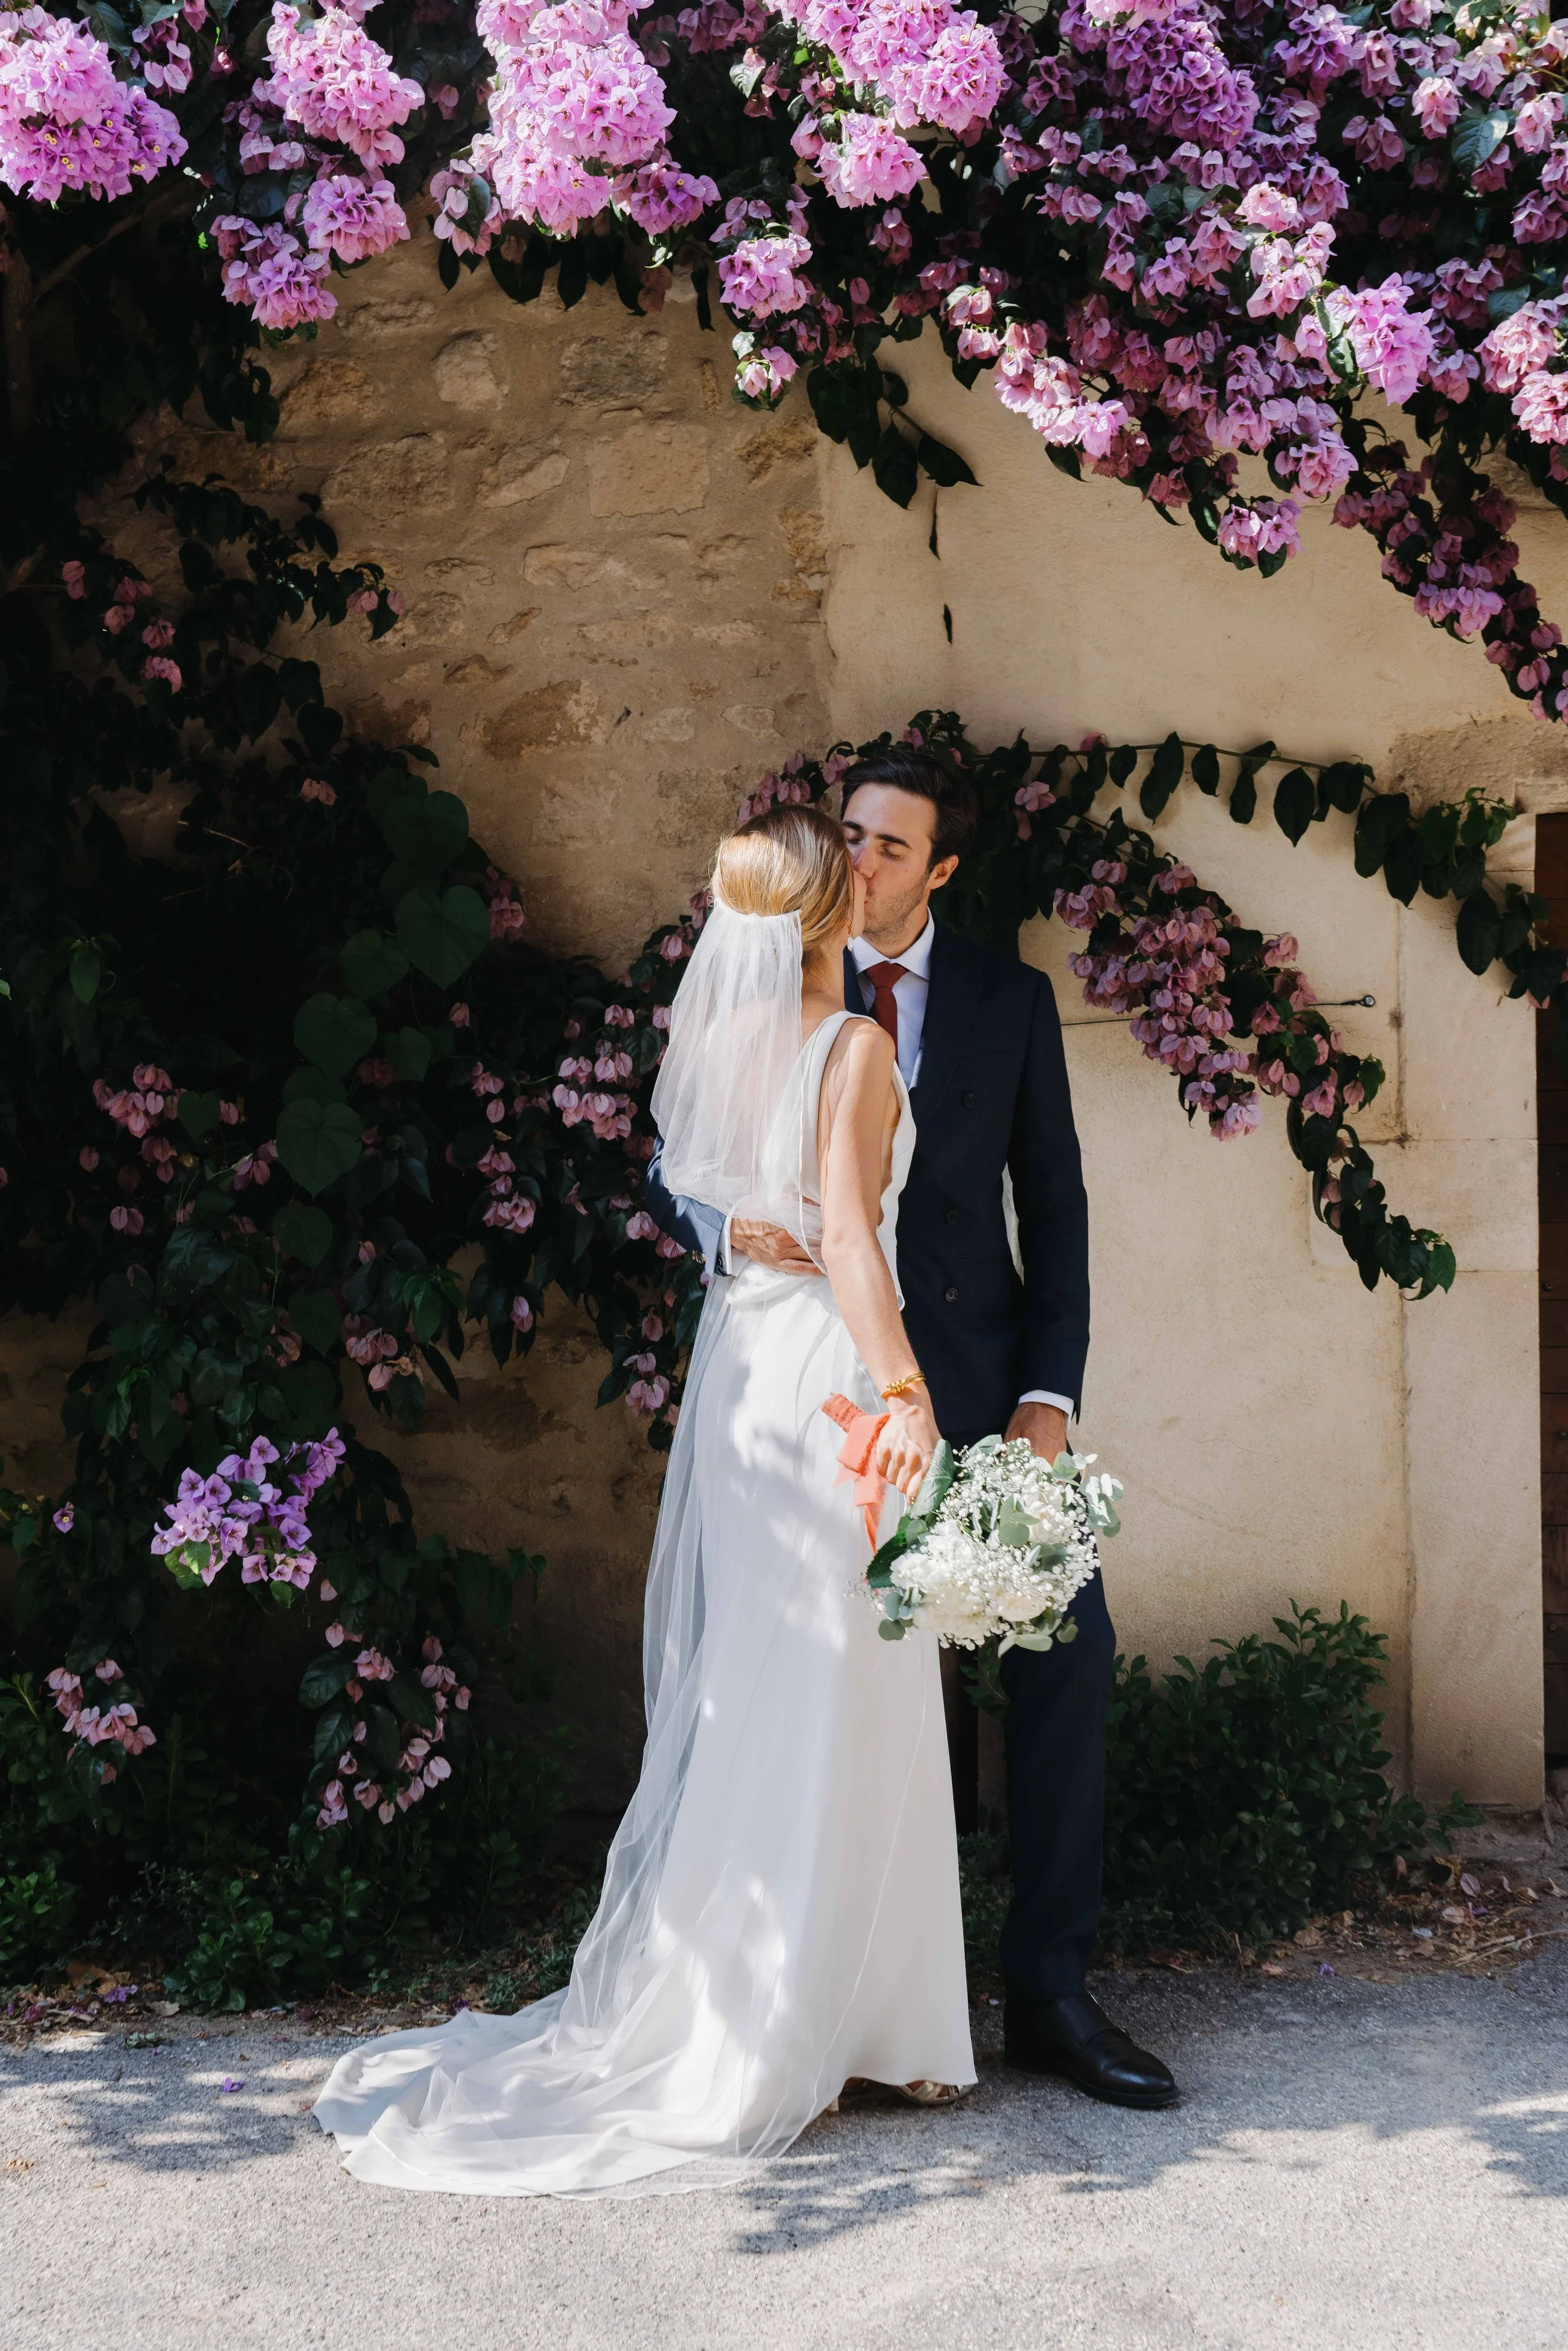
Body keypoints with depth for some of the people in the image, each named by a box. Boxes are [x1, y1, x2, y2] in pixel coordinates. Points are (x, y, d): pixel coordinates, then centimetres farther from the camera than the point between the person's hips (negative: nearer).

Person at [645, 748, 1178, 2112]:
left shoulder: (1009, 1001, 9)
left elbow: (1054, 1207, 8)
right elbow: (673, 1174, 6)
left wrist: (1048, 1393, -3)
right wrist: (724, 1226, -18)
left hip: (981, 1380, 2)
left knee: (1068, 1651, -5)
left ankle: (1049, 1992, 5)